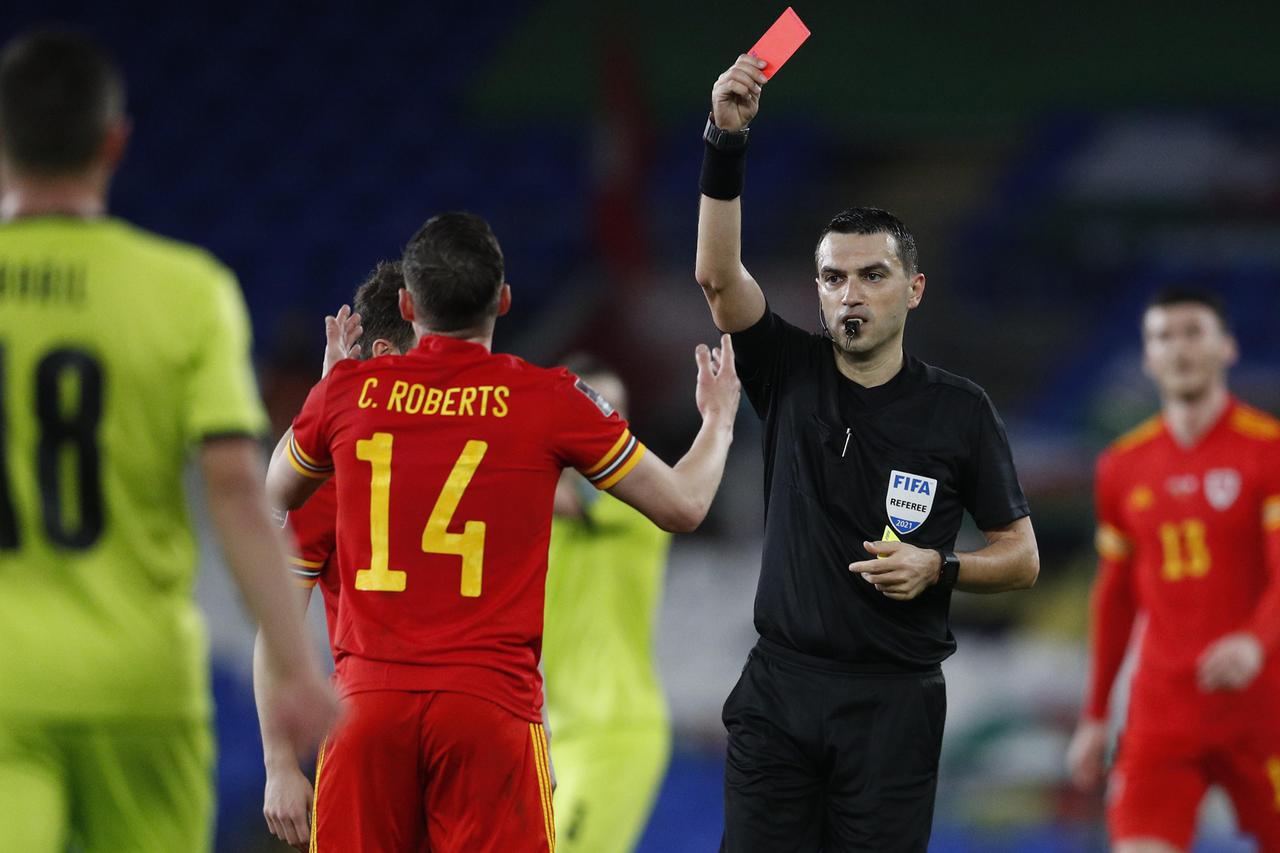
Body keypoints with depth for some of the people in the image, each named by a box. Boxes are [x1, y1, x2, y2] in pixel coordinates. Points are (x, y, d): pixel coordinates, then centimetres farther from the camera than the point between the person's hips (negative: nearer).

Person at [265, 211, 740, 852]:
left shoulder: (348, 391, 5)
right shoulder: (551, 400, -1)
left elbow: (276, 494, 27)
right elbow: (684, 506, 10)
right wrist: (719, 419, 30)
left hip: (368, 697, 2)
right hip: (491, 702, -2)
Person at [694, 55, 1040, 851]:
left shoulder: (960, 411, 0)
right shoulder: (791, 374, 4)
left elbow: (1021, 559, 6)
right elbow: (718, 273, -12)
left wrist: (938, 568, -14)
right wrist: (725, 140, -24)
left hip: (893, 698, -2)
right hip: (779, 688, 2)